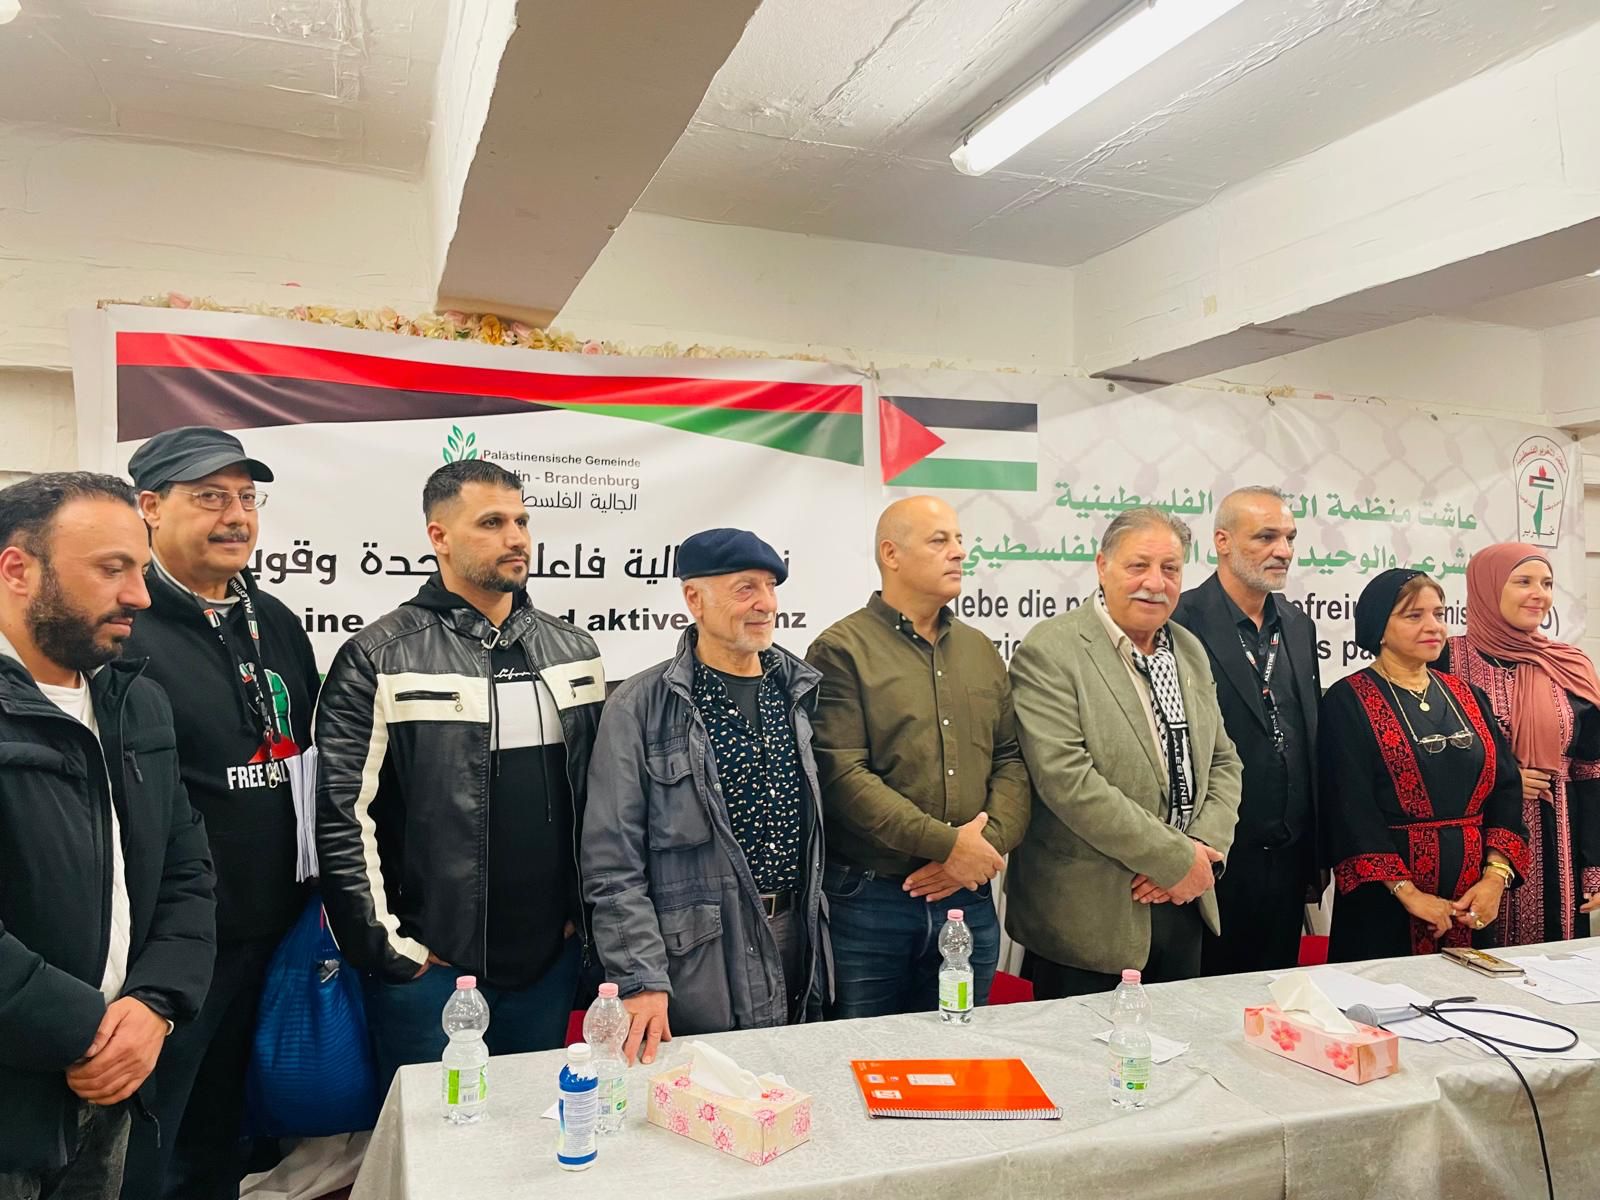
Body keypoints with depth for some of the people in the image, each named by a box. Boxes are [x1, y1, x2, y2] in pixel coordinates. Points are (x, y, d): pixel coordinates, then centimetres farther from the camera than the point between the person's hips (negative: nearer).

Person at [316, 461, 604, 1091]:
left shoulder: (574, 650, 5)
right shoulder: (380, 659, -10)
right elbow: (341, 818, -12)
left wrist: (588, 916, 8)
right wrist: (388, 947, -10)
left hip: (551, 958, 5)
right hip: (429, 967, -4)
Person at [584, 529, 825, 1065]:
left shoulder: (798, 691, 6)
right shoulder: (641, 708, -10)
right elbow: (614, 864, -11)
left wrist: (819, 934, 12)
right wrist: (641, 982, -16)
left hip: (799, 941, 5)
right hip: (699, 961, -5)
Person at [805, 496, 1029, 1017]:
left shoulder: (981, 651, 12)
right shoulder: (841, 650, -7)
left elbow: (1012, 760, 9)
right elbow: (842, 775, -16)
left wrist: (988, 843, -8)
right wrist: (946, 844, -17)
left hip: (969, 899, 5)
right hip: (870, 901, -5)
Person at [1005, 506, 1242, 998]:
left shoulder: (1190, 650, 10)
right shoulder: (1049, 651, -14)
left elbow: (1223, 762, 13)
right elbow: (1066, 779, -22)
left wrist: (1204, 849, -5)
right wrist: (1178, 860, -17)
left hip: (1182, 904, 7)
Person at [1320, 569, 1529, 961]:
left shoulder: (1467, 696, 10)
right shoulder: (1347, 701, -7)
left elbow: (1506, 786, 5)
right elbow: (1350, 807, -14)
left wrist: (1496, 876, -8)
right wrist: (1408, 892, -18)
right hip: (1384, 898, -5)